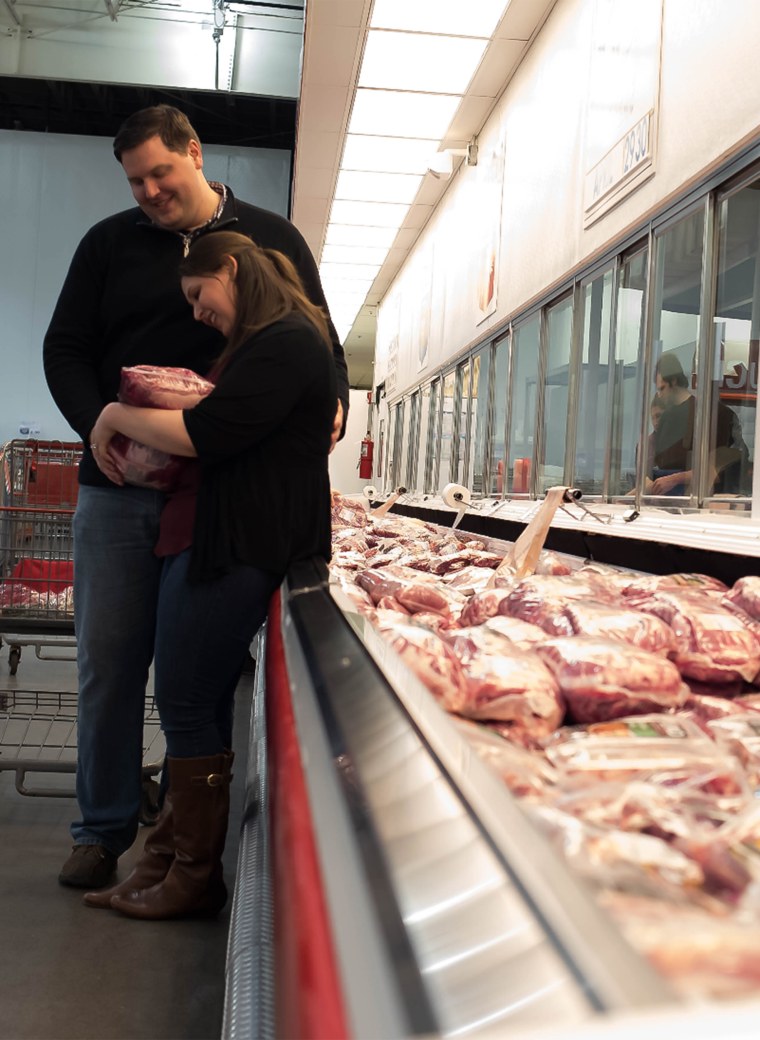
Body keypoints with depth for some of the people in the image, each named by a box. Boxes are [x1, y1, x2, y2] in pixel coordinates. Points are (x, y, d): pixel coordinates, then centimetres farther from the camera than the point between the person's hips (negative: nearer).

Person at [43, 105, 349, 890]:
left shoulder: (273, 241, 9)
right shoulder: (109, 243, 11)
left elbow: (321, 345, 11)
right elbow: (64, 348, 7)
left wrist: (331, 405, -11)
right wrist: (101, 426, -12)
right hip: (117, 487, 2)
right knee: (109, 662, 6)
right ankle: (103, 831, 20)